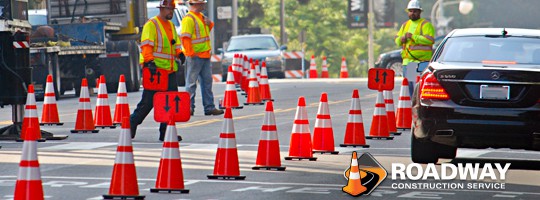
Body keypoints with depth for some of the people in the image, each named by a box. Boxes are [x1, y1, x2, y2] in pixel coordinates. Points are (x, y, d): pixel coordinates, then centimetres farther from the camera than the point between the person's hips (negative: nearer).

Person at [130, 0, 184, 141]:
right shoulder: (151, 25, -6)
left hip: (170, 70, 7)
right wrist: (149, 61, -25)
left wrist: (179, 53, 3)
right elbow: (146, 45, -14)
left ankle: (166, 132, 7)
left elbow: (175, 43, 24)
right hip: (155, 70, -7)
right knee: (148, 101, -5)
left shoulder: (171, 25, 19)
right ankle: (131, 125, 11)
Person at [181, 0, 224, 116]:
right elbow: (185, 37, -20)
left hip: (205, 55, 9)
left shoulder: (201, 16, 15)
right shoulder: (189, 19, -14)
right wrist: (190, 53, -23)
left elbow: (206, 31, 30)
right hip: (195, 56, -9)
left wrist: (209, 24, 8)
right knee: (191, 82, -3)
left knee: (207, 81, 10)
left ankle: (209, 107, 14)